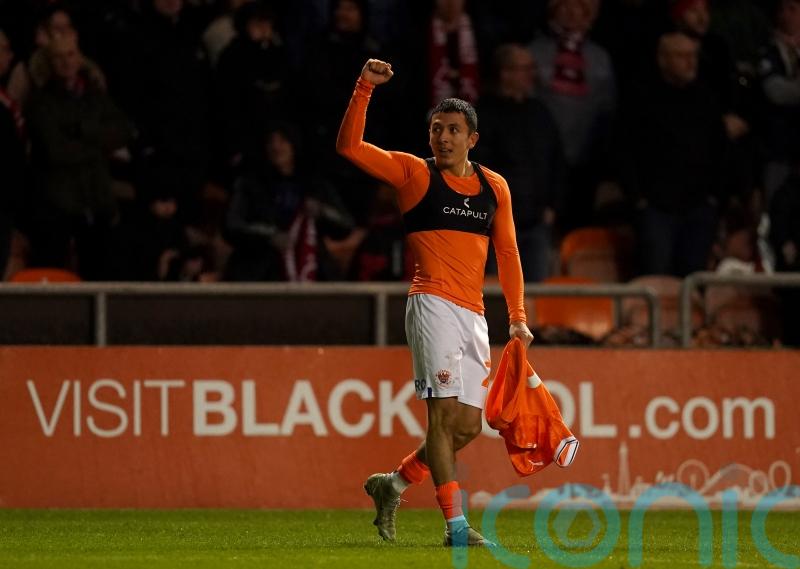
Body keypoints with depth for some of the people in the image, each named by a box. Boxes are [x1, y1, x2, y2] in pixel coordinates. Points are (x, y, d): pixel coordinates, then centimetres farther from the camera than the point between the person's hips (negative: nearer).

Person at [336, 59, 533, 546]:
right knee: (445, 411, -15)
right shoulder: (414, 173, 2)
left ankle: (394, 484, 25)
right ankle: (456, 524, -17)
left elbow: (507, 252, 18)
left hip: (473, 314, 6)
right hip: (433, 303, -6)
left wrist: (517, 317, 11)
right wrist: (364, 89, -15)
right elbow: (349, 146, -6)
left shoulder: (494, 187, 14)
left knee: (468, 427, 5)